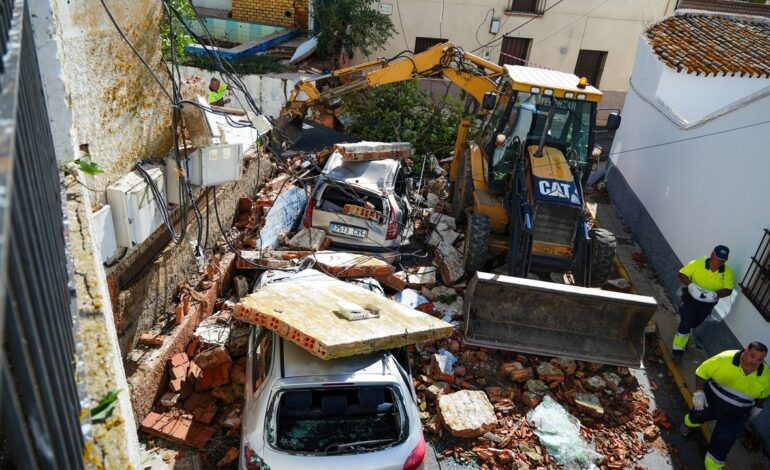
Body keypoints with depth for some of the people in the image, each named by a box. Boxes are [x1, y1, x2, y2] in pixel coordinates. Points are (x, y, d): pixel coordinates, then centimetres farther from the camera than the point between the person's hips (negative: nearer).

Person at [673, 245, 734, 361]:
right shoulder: (697, 263, -20)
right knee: (686, 323, -11)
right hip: (691, 299, -3)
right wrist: (691, 285, -34)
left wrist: (715, 294, -32)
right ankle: (678, 349, 0)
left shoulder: (728, 272, -13)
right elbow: (682, 274, -16)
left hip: (708, 304, 4)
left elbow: (728, 290, -12)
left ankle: (685, 337, 54)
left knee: (694, 323, 23)